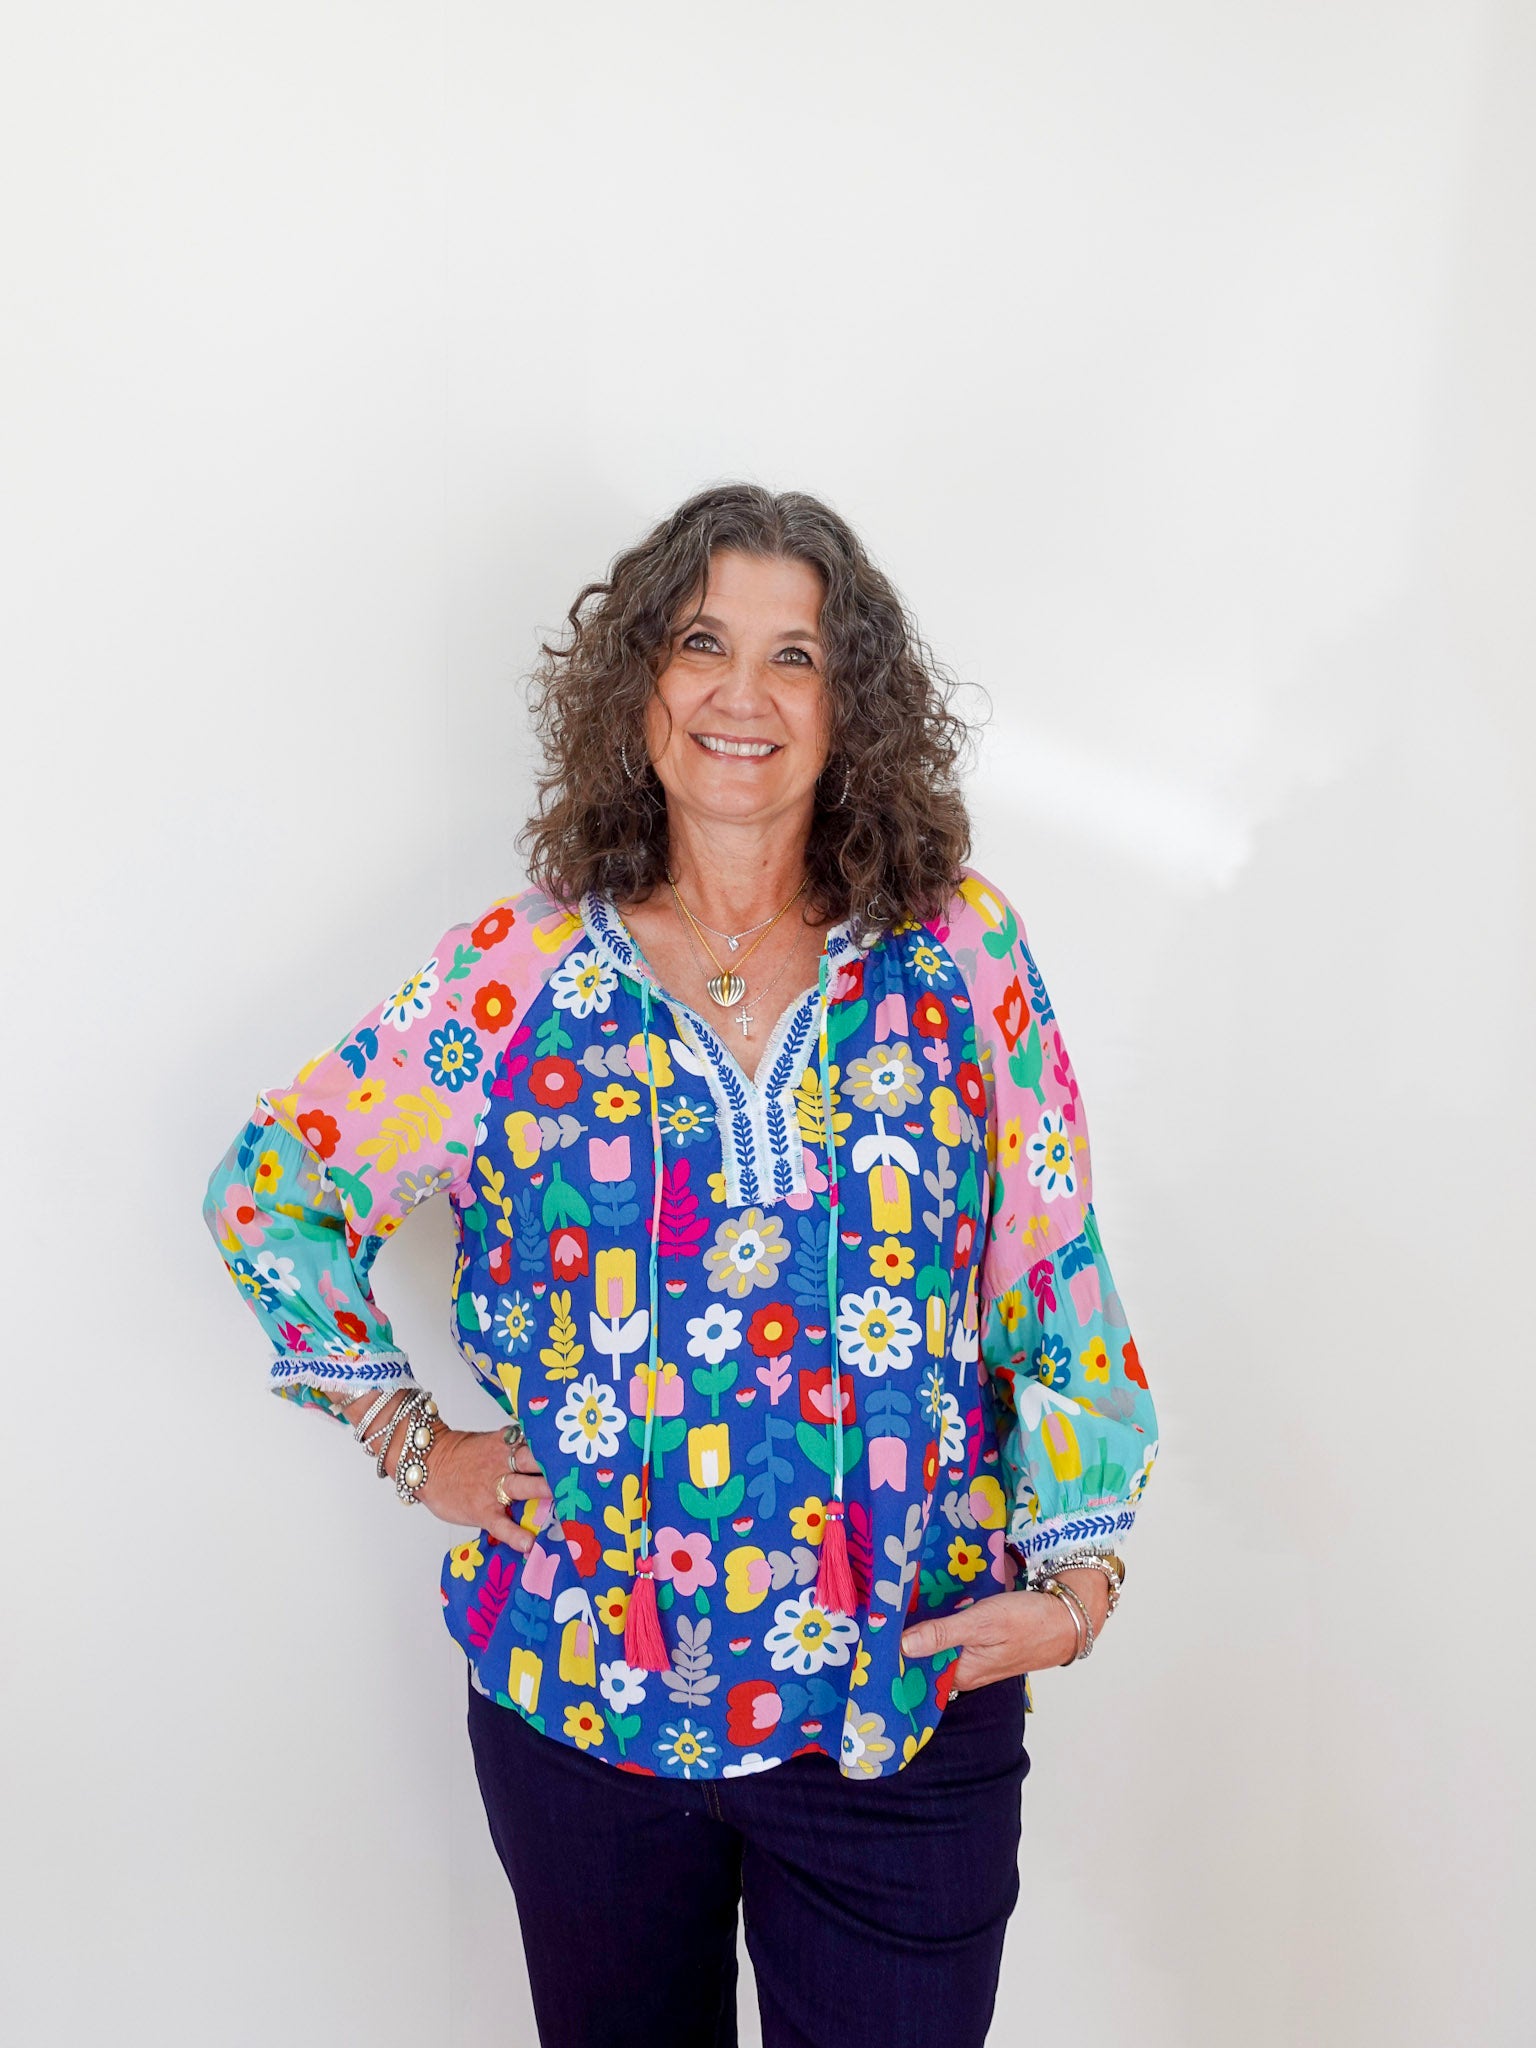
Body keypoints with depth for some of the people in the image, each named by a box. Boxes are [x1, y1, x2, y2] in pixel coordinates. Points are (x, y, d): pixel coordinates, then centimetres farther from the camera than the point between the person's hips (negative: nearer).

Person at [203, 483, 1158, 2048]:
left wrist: (1076, 1567, -8)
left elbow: (1057, 1274, 0)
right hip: (582, 1695, 1)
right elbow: (270, 1189, 4)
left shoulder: (960, 953, -4)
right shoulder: (523, 969, -5)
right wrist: (411, 1446, 0)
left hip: (910, 1699, 0)